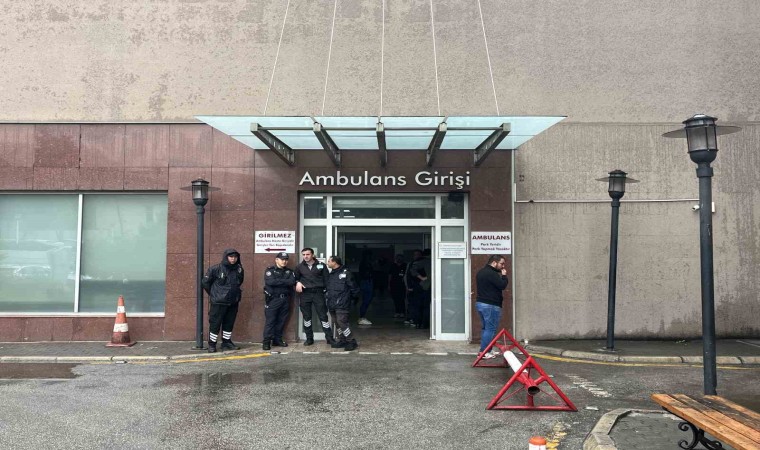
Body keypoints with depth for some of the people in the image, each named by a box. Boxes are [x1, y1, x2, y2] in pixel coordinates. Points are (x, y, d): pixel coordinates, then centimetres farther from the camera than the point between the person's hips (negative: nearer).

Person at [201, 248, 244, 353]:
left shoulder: (239, 269, 2)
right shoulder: (216, 269, -12)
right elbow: (205, 282, -3)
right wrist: (213, 293, 4)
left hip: (233, 302, 5)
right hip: (218, 302, -5)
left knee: (229, 323, 12)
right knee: (215, 323, 1)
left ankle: (226, 342, 26)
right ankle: (212, 344, 13)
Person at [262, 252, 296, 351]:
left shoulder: (289, 272, 13)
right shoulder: (270, 270, 1)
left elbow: (293, 282, -5)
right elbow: (270, 282, -18)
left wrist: (278, 282, -14)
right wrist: (285, 281, -12)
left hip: (285, 299, 4)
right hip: (273, 299, -4)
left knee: (281, 321, 7)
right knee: (270, 321, -5)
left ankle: (277, 340, 16)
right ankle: (266, 342, -3)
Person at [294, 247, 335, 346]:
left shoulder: (321, 265, 2)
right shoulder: (299, 267, 8)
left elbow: (327, 279, 3)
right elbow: (295, 278, 18)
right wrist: (297, 283, -5)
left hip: (318, 293, -2)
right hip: (305, 294, 2)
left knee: (323, 315, -2)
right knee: (306, 317, 7)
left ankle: (329, 338, 4)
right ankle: (309, 338, 18)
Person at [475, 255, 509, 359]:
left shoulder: (480, 272, 15)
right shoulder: (491, 273, -17)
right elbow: (502, 285, -21)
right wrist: (504, 276, -3)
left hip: (479, 303, 10)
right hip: (491, 305, -10)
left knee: (485, 328, 15)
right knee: (491, 329, -4)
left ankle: (484, 350, 20)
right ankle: (484, 352, -4)